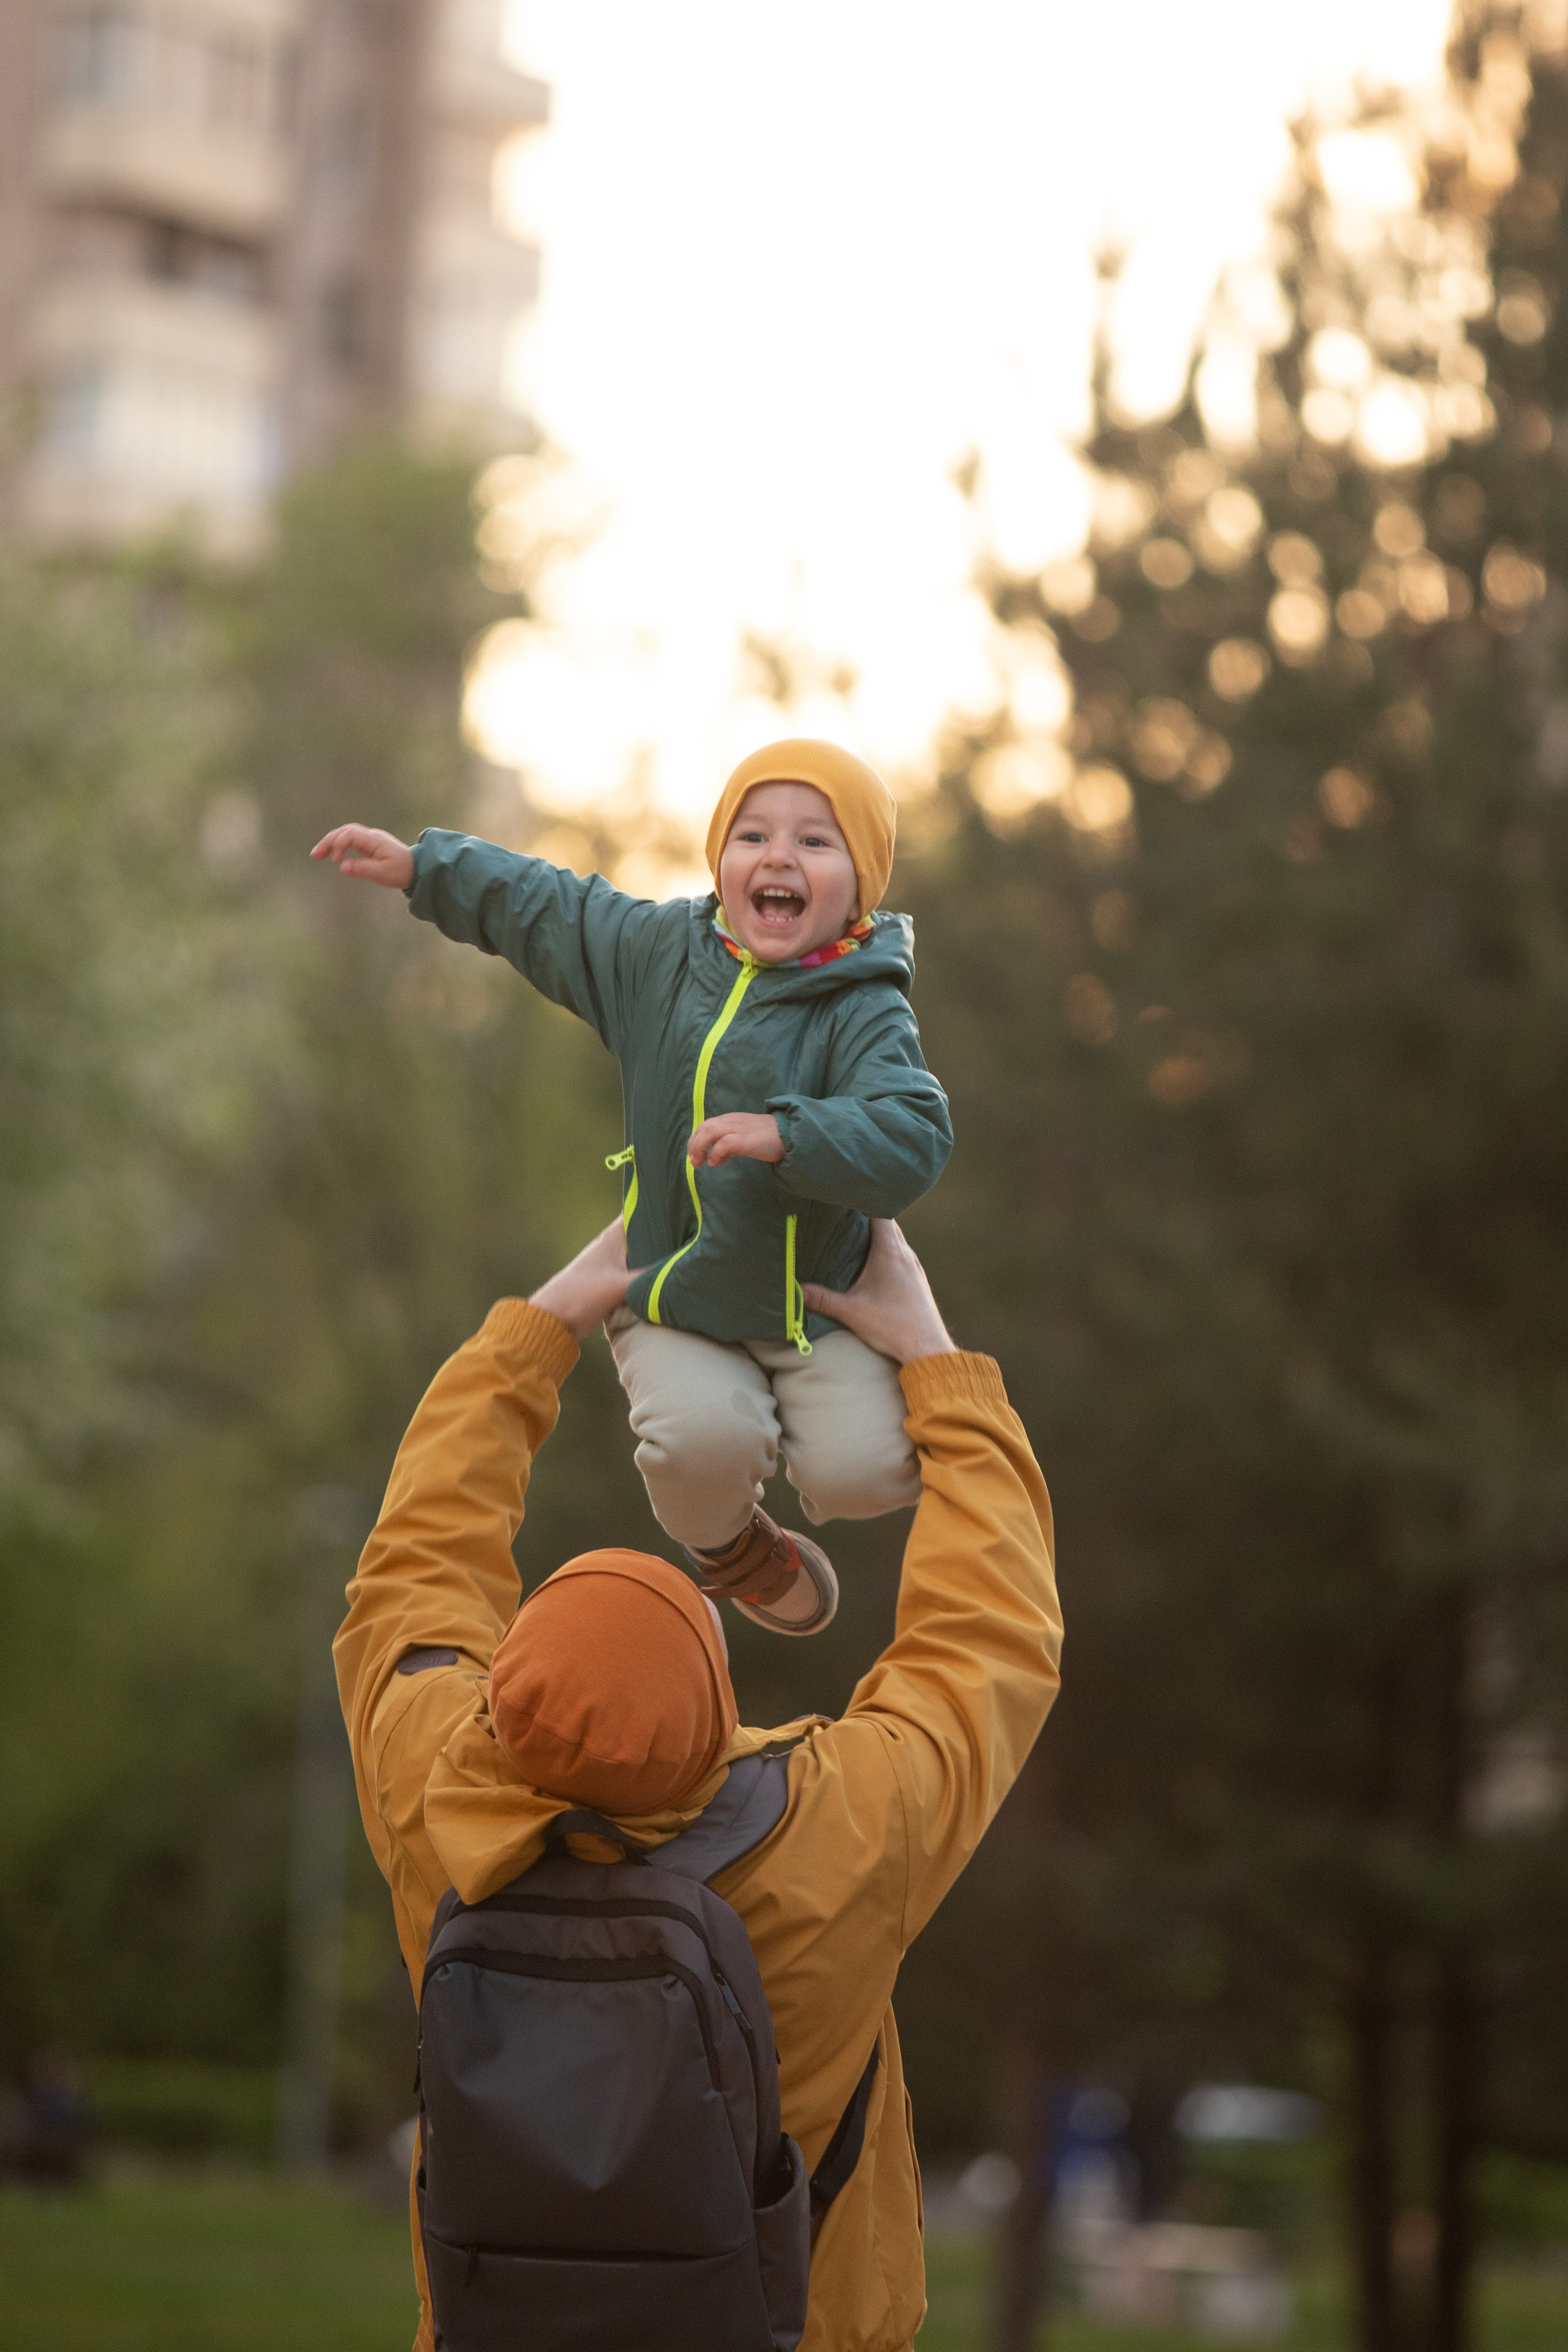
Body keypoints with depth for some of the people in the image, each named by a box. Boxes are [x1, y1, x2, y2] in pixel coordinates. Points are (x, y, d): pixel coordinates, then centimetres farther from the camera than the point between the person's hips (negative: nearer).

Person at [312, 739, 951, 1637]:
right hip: (676, 1306, 2)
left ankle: (800, 1431, 19)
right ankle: (729, 1541, 12)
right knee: (702, 1442, -26)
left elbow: (911, 1140, -30)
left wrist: (784, 1134, -41)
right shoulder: (659, 950, 1)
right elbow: (541, 907, 16)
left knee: (865, 1469, -20)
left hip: (821, 1303, -2)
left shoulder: (867, 1013, -15)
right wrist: (420, 866, 16)